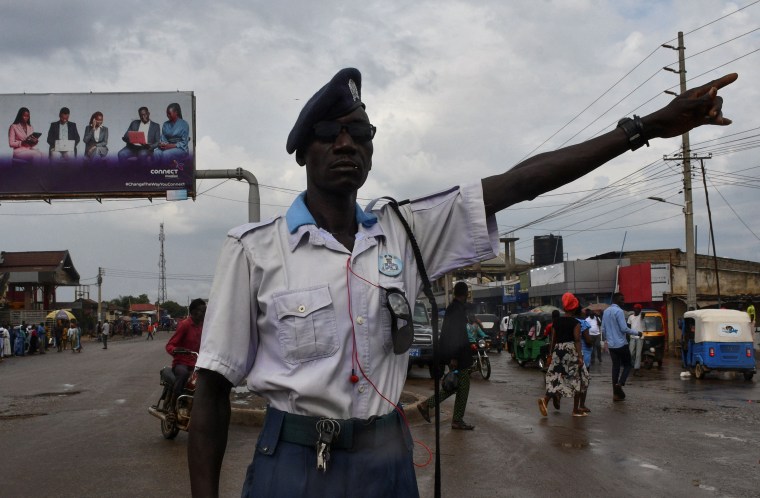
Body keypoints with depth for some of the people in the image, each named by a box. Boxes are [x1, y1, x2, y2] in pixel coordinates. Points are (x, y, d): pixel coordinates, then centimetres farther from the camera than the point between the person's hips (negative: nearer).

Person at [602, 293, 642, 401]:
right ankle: (620, 383, -15)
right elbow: (624, 329, -18)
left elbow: (603, 329, 14)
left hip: (611, 345, 7)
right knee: (627, 365, 8)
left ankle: (616, 393, 6)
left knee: (615, 366, 9)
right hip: (621, 344, -7)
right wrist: (637, 333, -5)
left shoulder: (606, 311, 11)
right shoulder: (619, 311, -14)